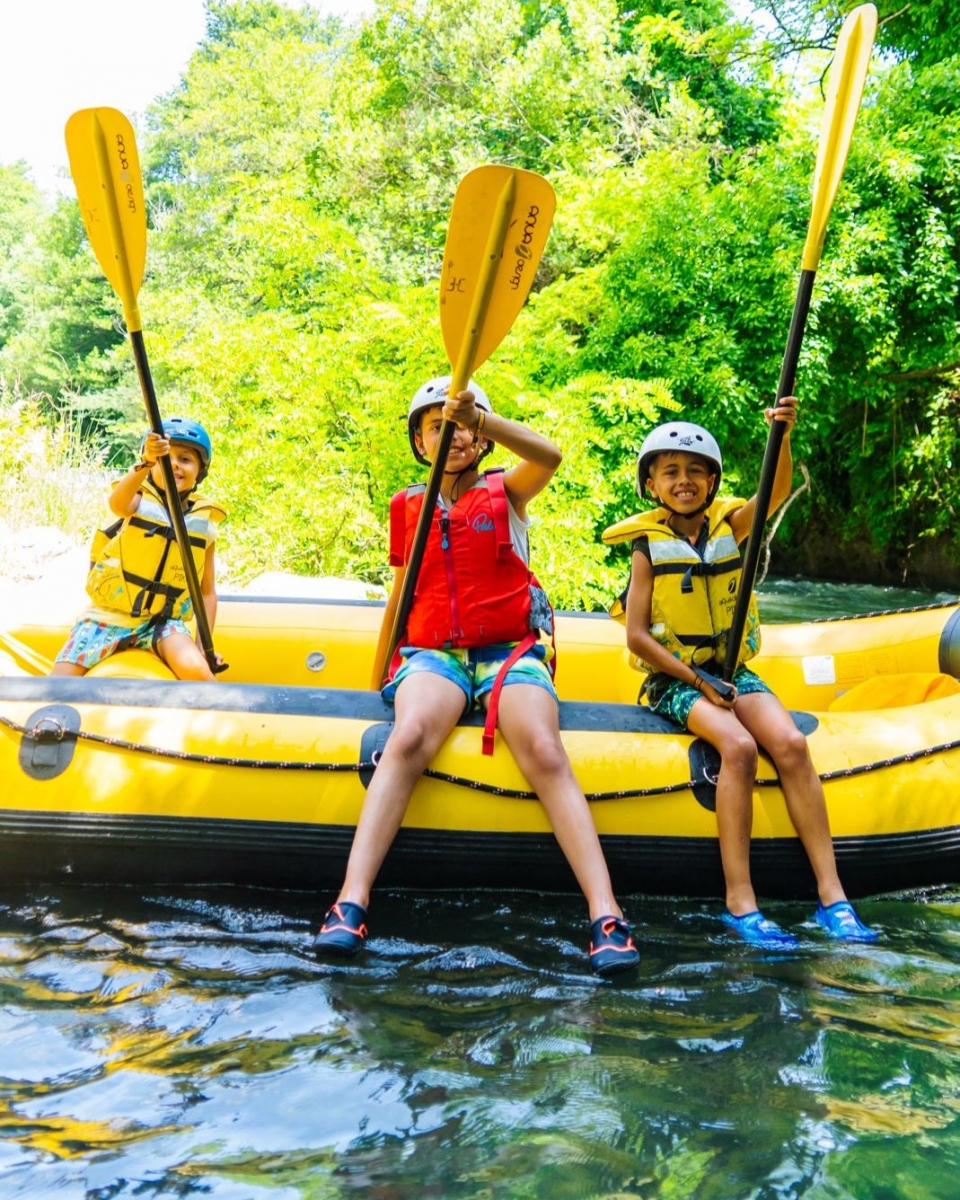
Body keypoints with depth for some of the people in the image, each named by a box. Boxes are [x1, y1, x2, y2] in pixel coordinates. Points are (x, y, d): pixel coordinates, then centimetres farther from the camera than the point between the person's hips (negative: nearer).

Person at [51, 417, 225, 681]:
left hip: (161, 621, 1)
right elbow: (117, 504, -28)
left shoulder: (204, 525, 5)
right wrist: (145, 463, -46)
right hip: (109, 615, 0)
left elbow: (207, 591, 7)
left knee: (196, 671, -28)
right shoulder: (140, 500, -2)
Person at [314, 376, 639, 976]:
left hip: (510, 650, -1)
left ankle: (607, 917, -32)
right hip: (433, 652, 1)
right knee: (408, 739, -31)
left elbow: (549, 456, -15)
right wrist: (379, 675, 24)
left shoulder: (504, 492, 9)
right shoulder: (407, 508, 17)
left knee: (545, 753, -27)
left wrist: (478, 416, -28)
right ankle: (350, 904, -40)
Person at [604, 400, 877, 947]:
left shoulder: (729, 526, 6)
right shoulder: (650, 550, -2)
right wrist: (696, 680, -13)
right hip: (676, 678, -3)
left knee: (790, 743, -22)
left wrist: (782, 435, -32)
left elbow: (776, 491, -14)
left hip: (733, 671, 4)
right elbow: (636, 636, -7)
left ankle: (832, 894, -19)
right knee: (738, 746, -30)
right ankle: (740, 902, -27)